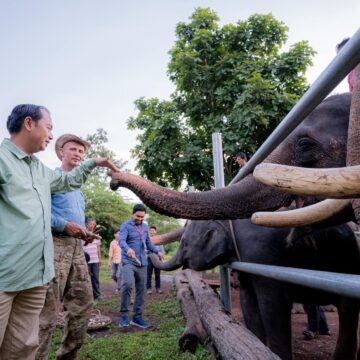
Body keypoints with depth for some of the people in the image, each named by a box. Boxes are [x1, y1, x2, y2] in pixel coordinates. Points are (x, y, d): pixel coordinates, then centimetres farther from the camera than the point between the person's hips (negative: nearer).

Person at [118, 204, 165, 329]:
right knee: (127, 284, -25)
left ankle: (137, 317, 18)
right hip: (128, 262, -6)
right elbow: (121, 241, -21)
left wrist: (157, 251, 5)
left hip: (142, 263, 6)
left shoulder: (145, 227, 16)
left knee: (141, 290, 7)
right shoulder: (126, 226, -5)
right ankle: (124, 315, -12)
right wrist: (128, 248, -42)